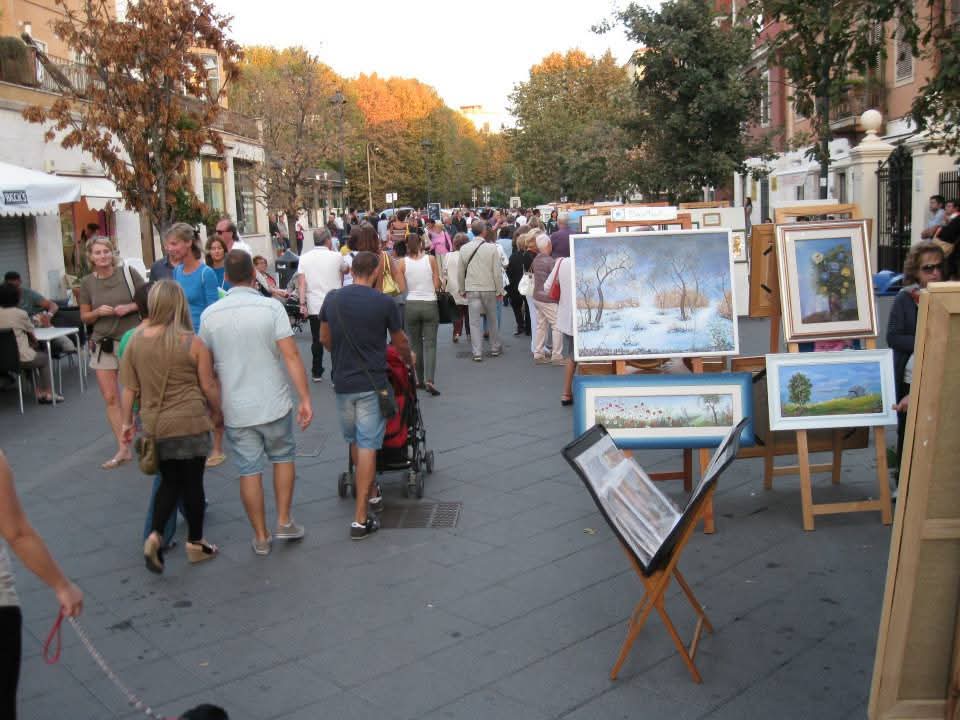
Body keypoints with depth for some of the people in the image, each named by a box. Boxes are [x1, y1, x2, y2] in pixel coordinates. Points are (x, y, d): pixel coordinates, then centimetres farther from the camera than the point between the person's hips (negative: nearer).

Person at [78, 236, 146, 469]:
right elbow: (84, 317, 10)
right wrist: (98, 312, -11)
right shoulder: (87, 283, 2)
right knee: (110, 398, 3)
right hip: (104, 344, 3)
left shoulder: (128, 273, -6)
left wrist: (129, 307, -16)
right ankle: (123, 449, 11)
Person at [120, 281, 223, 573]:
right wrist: (217, 413, 9)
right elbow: (209, 387, -7)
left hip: (153, 426, 4)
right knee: (192, 482, 10)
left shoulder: (135, 340, -2)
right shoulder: (192, 343, -12)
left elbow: (129, 388, 4)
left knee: (169, 482, 19)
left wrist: (127, 422, 15)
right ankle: (195, 543, 22)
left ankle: (155, 535, 4)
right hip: (190, 424, -4)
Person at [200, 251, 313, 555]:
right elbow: (291, 356, -16)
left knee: (249, 470, 9)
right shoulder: (271, 308, -10)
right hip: (273, 404, -1)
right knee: (283, 457, 20)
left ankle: (261, 536, 18)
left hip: (235, 409, 2)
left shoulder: (210, 315, -1)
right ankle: (284, 522, 19)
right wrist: (305, 398, -12)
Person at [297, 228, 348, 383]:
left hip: (314, 307, 3)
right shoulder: (336, 257, -3)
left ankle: (317, 373, 24)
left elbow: (302, 283, -4)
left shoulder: (304, 258, 2)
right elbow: (346, 270, 18)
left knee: (317, 340, 14)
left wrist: (302, 304, -4)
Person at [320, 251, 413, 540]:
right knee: (368, 447, -2)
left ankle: (368, 495, 36)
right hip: (372, 384, -4)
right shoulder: (384, 303, -8)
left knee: (355, 442, 20)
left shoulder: (332, 299, 2)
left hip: (342, 382, 4)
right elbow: (400, 343, 5)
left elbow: (324, 339, 14)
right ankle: (361, 518, -3)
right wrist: (409, 360, 26)